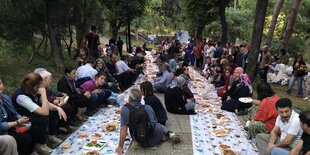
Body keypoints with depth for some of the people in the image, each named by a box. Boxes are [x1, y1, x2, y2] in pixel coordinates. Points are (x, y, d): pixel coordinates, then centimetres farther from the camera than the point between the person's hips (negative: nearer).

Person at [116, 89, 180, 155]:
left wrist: (120, 147, -8)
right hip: (156, 138, 1)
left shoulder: (125, 109, -11)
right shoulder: (148, 107, 0)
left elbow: (123, 129, -15)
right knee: (158, 125, 38)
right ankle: (170, 134, 11)